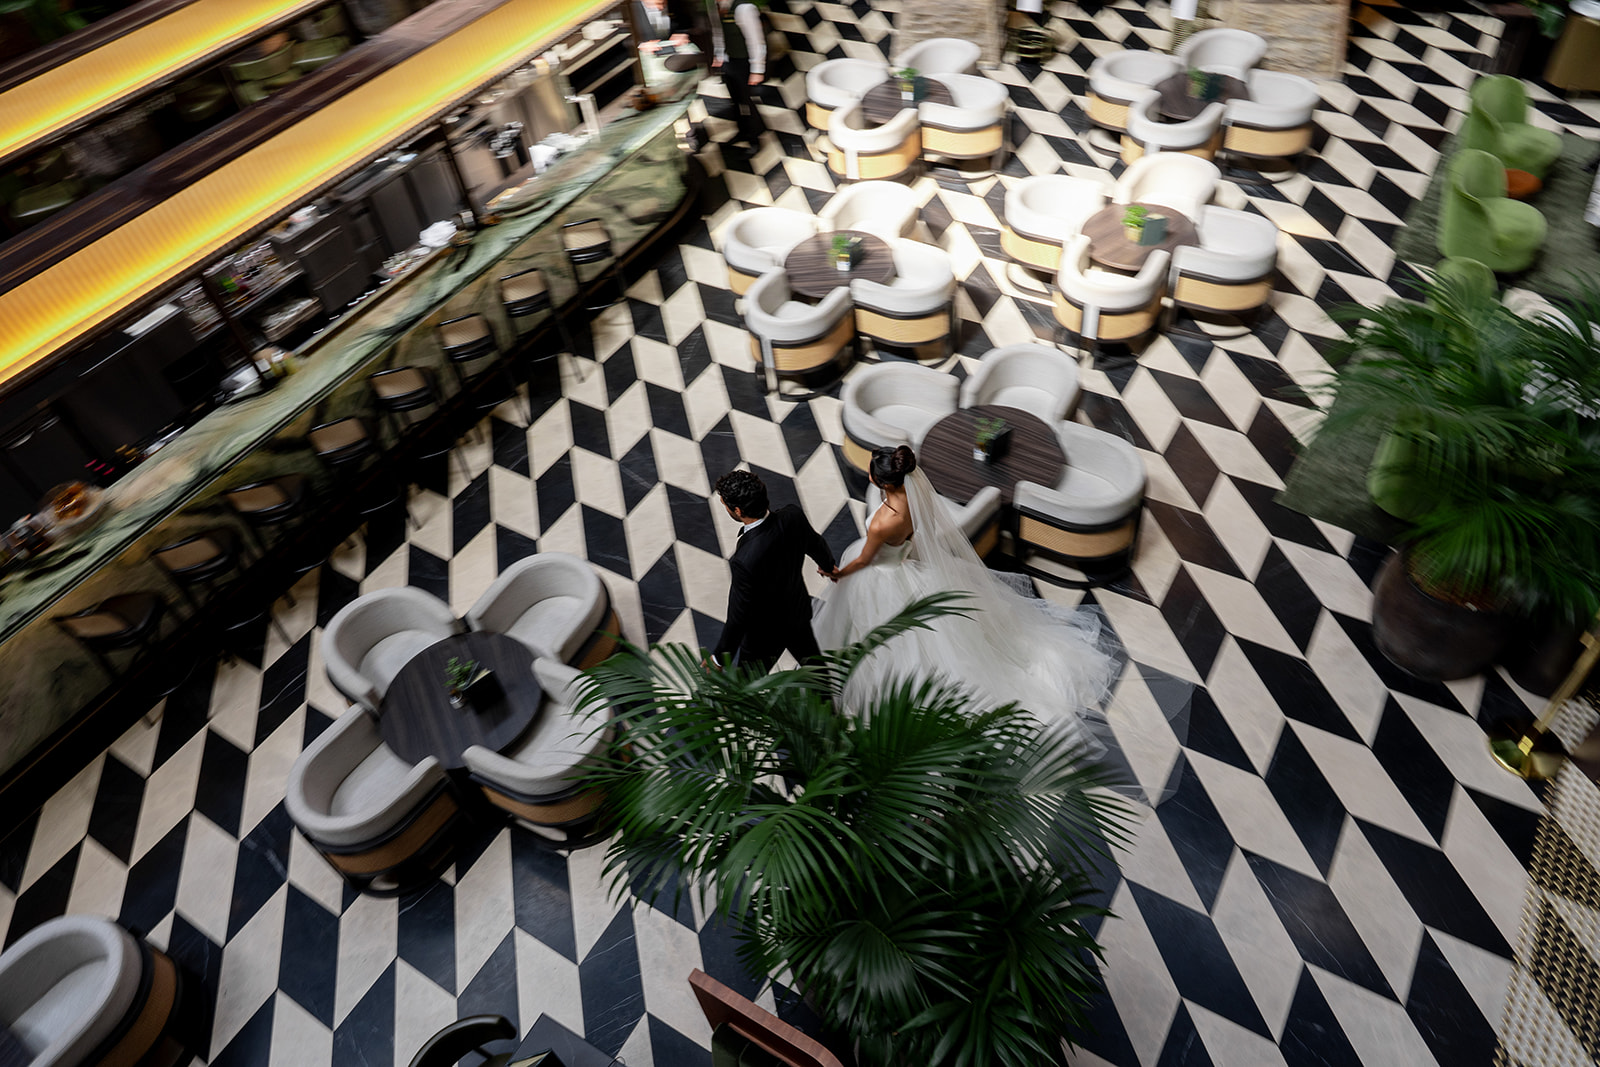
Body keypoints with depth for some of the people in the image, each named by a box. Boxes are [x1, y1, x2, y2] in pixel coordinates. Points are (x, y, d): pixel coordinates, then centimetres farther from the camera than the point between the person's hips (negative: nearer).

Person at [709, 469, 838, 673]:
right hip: (798, 609, 7)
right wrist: (828, 566, 24)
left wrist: (720, 658, -12)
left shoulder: (745, 561, -42)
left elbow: (738, 617, -29)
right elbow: (816, 545, 0)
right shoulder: (793, 516, -24)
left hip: (766, 633, -6)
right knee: (807, 651, 37)